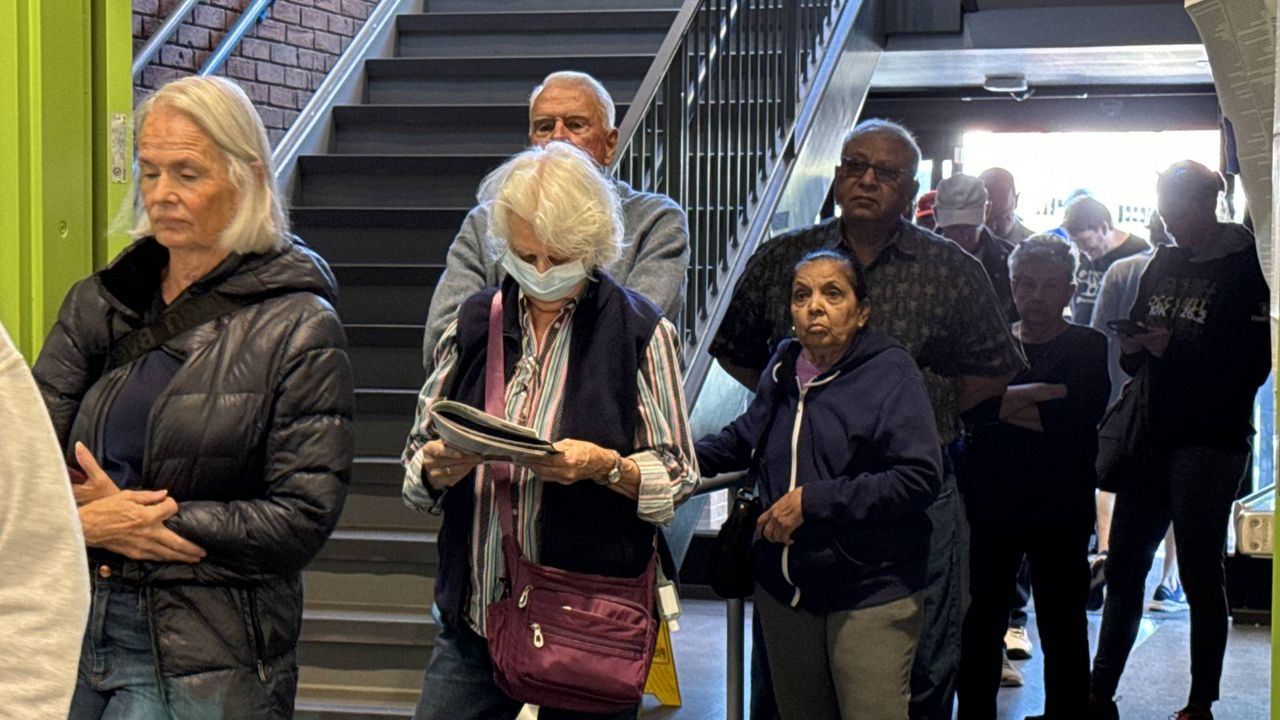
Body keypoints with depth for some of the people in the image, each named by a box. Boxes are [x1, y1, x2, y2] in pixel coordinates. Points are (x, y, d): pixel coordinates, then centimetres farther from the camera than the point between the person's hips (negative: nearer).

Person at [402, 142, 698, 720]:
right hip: (472, 615, 3)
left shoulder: (640, 331, -2)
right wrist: (437, 468, -11)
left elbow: (678, 477, -1)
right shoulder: (474, 323, 8)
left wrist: (604, 465, -18)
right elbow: (417, 456, 11)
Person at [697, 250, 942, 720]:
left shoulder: (890, 372, -12)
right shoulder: (783, 370, 8)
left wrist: (813, 500, -21)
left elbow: (918, 479, -21)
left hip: (870, 596, -6)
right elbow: (745, 440, 27)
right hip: (785, 589, 6)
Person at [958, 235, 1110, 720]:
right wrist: (1043, 394, -15)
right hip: (989, 505, 2)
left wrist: (1006, 405, -11)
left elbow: (1077, 419, -13)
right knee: (979, 625, 4)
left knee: (1062, 628, 4)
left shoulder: (1088, 348, 4)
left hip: (1059, 510, -2)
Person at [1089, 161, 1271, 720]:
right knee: (1124, 565, 7)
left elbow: (1253, 364, -14)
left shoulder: (1246, 269, -7)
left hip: (1210, 440, -6)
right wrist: (1132, 347, -3)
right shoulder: (1163, 263, 13)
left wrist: (1174, 349, -18)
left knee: (1199, 571, 0)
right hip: (1153, 437, 6)